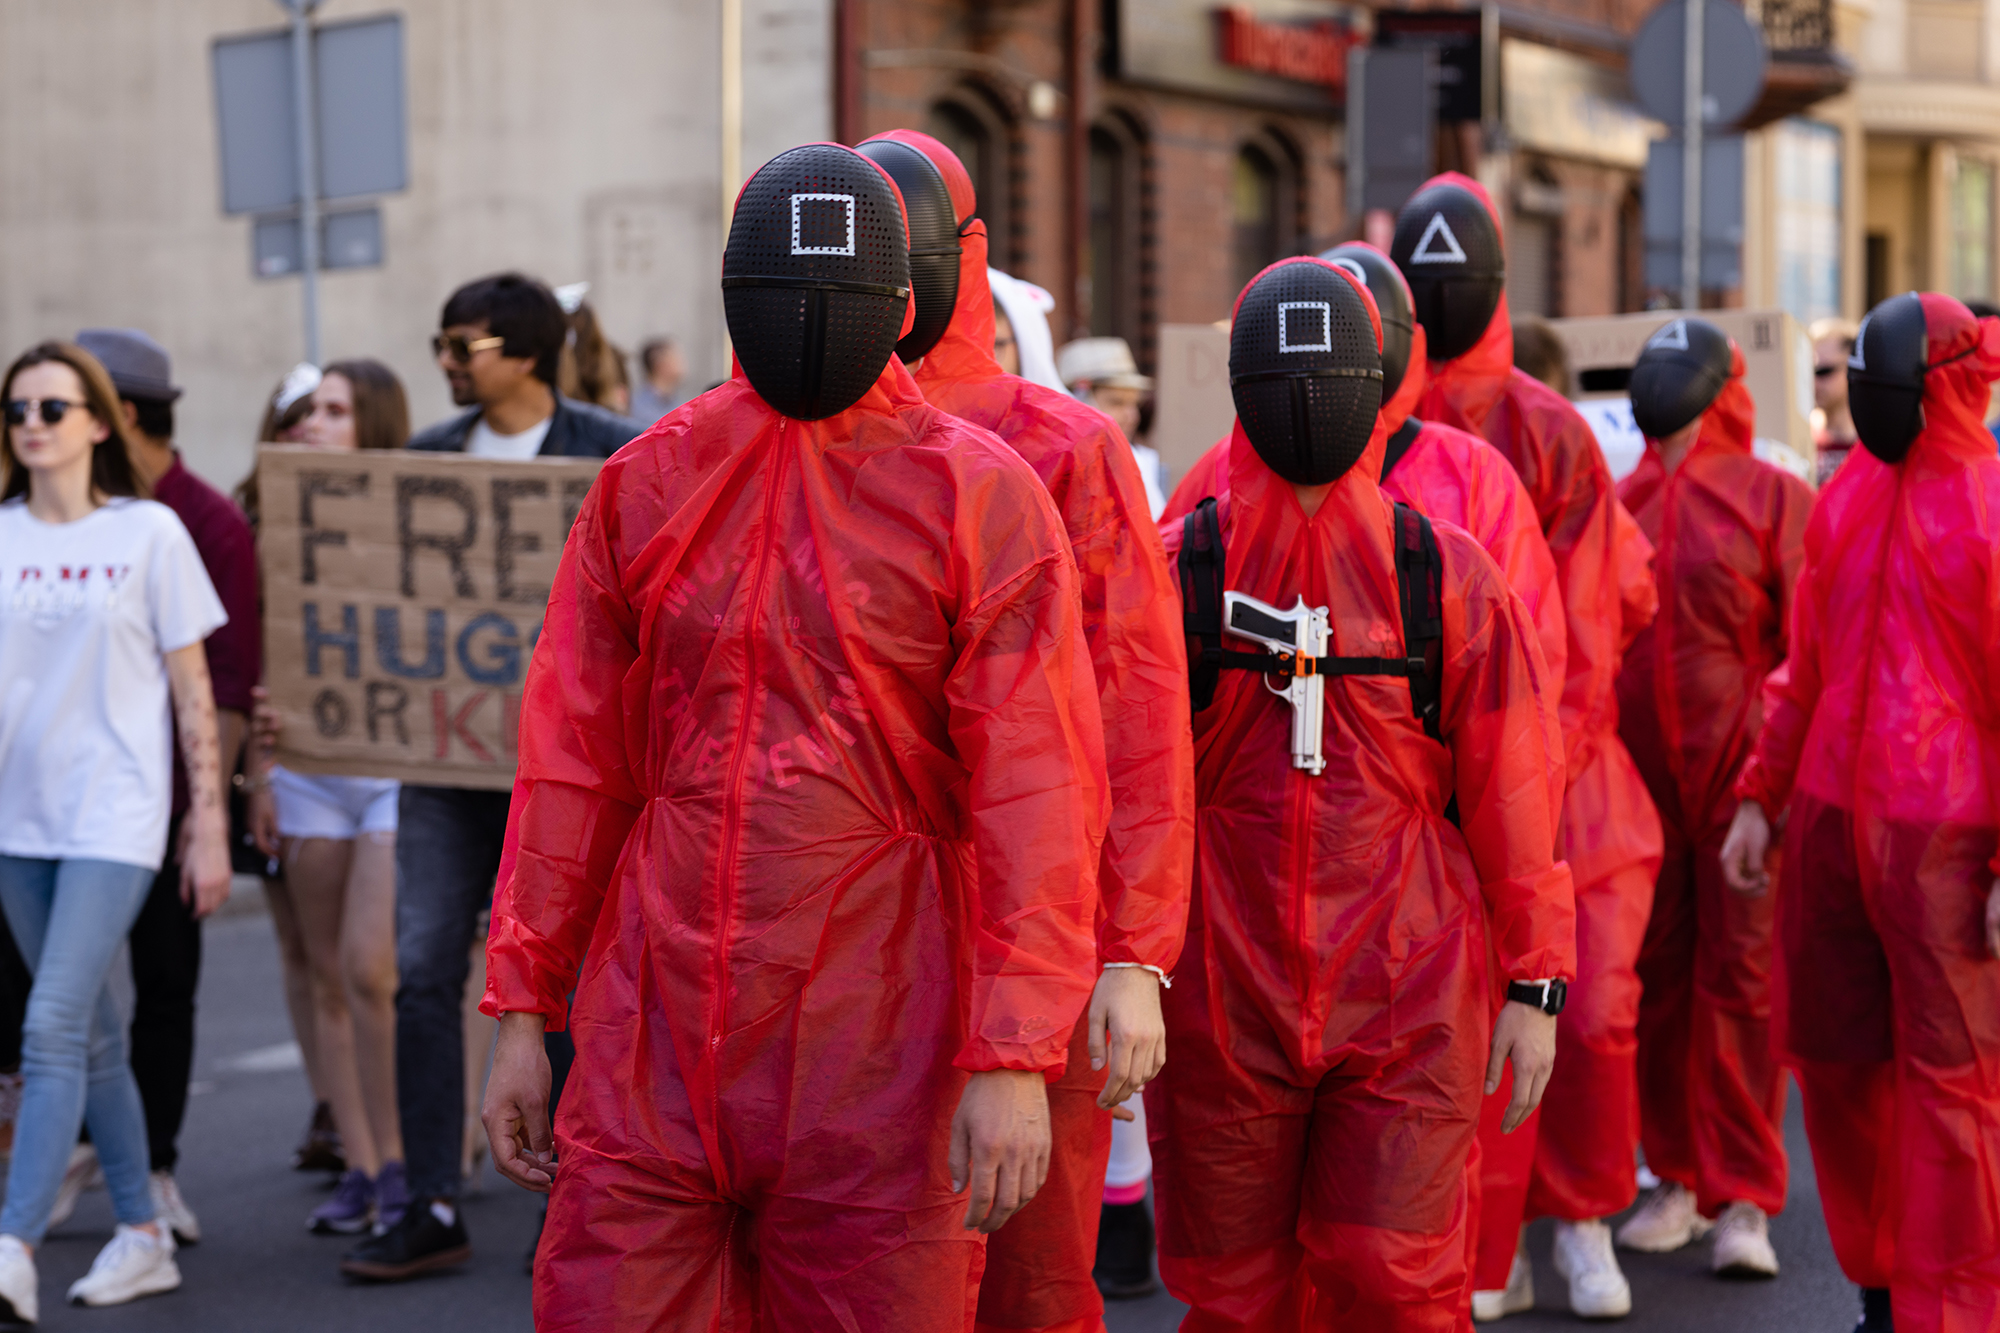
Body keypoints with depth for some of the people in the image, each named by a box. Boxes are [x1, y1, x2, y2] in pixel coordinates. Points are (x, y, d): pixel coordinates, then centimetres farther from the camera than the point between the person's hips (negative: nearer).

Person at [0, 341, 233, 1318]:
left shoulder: (150, 532, -2)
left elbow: (193, 690, 0)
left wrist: (209, 827, -2)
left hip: (114, 817, -4)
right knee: (93, 1038, 12)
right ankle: (142, 1237, 23)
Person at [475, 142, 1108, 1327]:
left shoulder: (979, 497, -3)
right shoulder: (650, 482, 9)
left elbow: (1035, 789, -9)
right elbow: (572, 758, 11)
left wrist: (1014, 1055, -15)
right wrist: (523, 1010, 7)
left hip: (875, 1041, -3)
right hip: (655, 1034, 3)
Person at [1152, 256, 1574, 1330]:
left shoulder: (1447, 574, 2)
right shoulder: (1176, 568, 1)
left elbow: (1514, 790, 3)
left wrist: (1535, 984, 1)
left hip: (1409, 996, 0)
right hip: (1222, 997, 1)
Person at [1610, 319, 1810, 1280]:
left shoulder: (1774, 499, -2)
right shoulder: (1616, 506, 10)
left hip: (1740, 778, -4)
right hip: (1638, 780, 4)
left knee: (1743, 978, -4)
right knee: (1655, 977, 9)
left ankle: (1745, 1198, 2)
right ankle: (1677, 1181, 21)